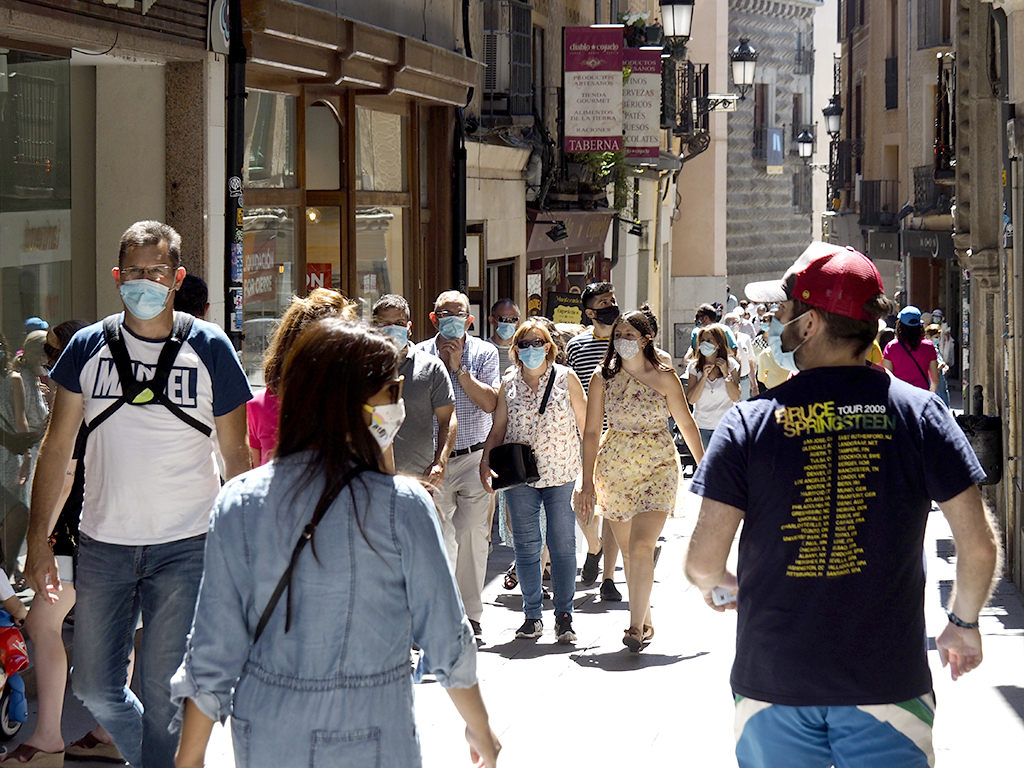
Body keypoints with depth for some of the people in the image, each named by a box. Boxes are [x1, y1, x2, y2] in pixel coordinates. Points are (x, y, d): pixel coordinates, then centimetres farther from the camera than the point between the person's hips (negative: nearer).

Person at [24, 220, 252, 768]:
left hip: (185, 546, -2)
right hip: (102, 543, 3)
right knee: (94, 687, 8)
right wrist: (39, 542, 1)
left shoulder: (209, 349, -2)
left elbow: (236, 454, 4)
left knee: (163, 693, -2)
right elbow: (57, 448, 6)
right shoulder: (88, 348, 2)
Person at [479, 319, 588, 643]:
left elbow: (585, 425, 4)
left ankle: (564, 616, 7)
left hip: (562, 473, -2)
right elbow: (498, 428, 10)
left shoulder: (566, 378, 1)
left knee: (562, 545, 0)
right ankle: (532, 615, 14)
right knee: (526, 546, 5)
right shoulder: (508, 384, 6)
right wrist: (485, 460, -4)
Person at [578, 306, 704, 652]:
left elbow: (686, 424, 4)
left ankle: (636, 626, -11)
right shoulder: (603, 378, 1)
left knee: (641, 546, -16)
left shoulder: (664, 377, -5)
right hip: (614, 468, 3)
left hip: (658, 467, -3)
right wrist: (588, 482, 3)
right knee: (629, 551, 8)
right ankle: (645, 621, 23)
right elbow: (591, 432, 4)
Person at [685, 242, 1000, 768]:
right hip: (887, 682, 0)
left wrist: (716, 584, 16)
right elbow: (979, 546, -6)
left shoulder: (748, 424, -6)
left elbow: (703, 560, -8)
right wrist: (964, 622, 13)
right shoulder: (919, 412, -5)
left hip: (772, 685, 0)